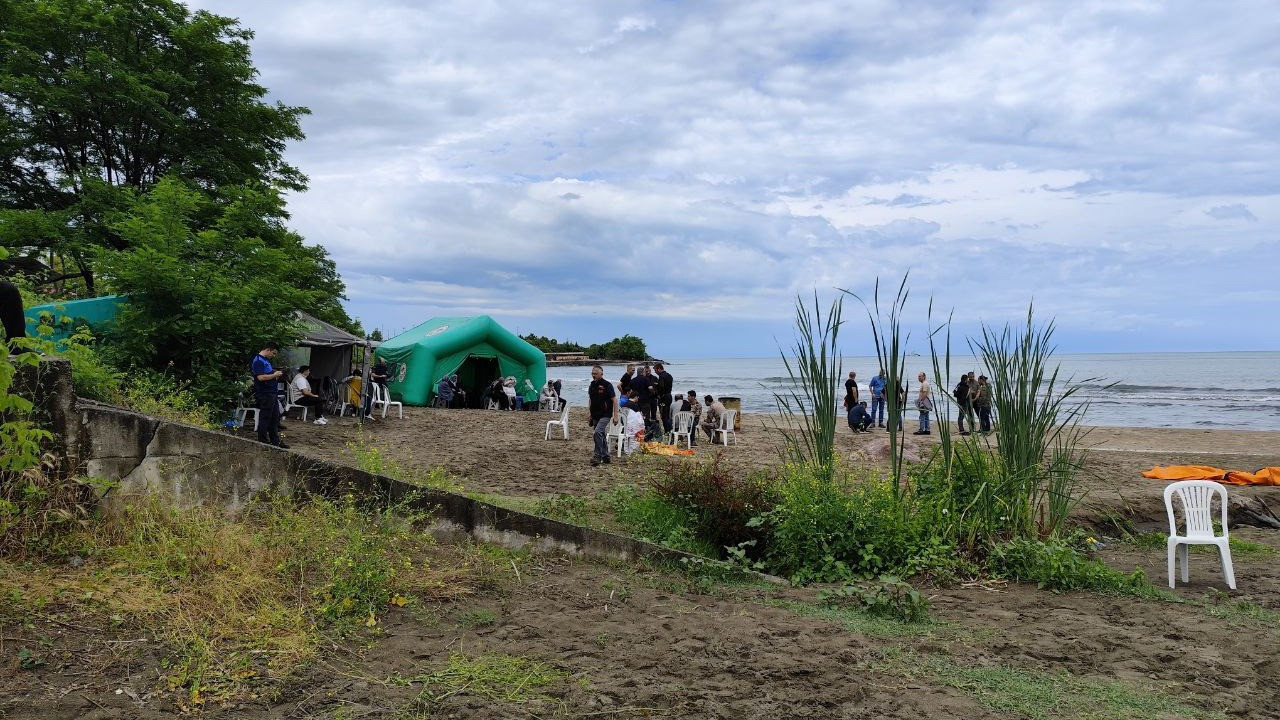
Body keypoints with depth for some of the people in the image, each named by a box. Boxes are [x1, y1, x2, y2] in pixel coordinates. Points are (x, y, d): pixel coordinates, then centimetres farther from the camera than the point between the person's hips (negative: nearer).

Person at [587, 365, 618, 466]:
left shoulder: (607, 385, -10)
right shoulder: (591, 385, 11)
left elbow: (614, 400, -11)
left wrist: (615, 416, -15)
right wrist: (590, 415, 18)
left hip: (605, 415, -7)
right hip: (595, 416, 7)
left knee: (598, 433, -23)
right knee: (602, 436, 12)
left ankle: (597, 456, -20)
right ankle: (605, 457, 21)